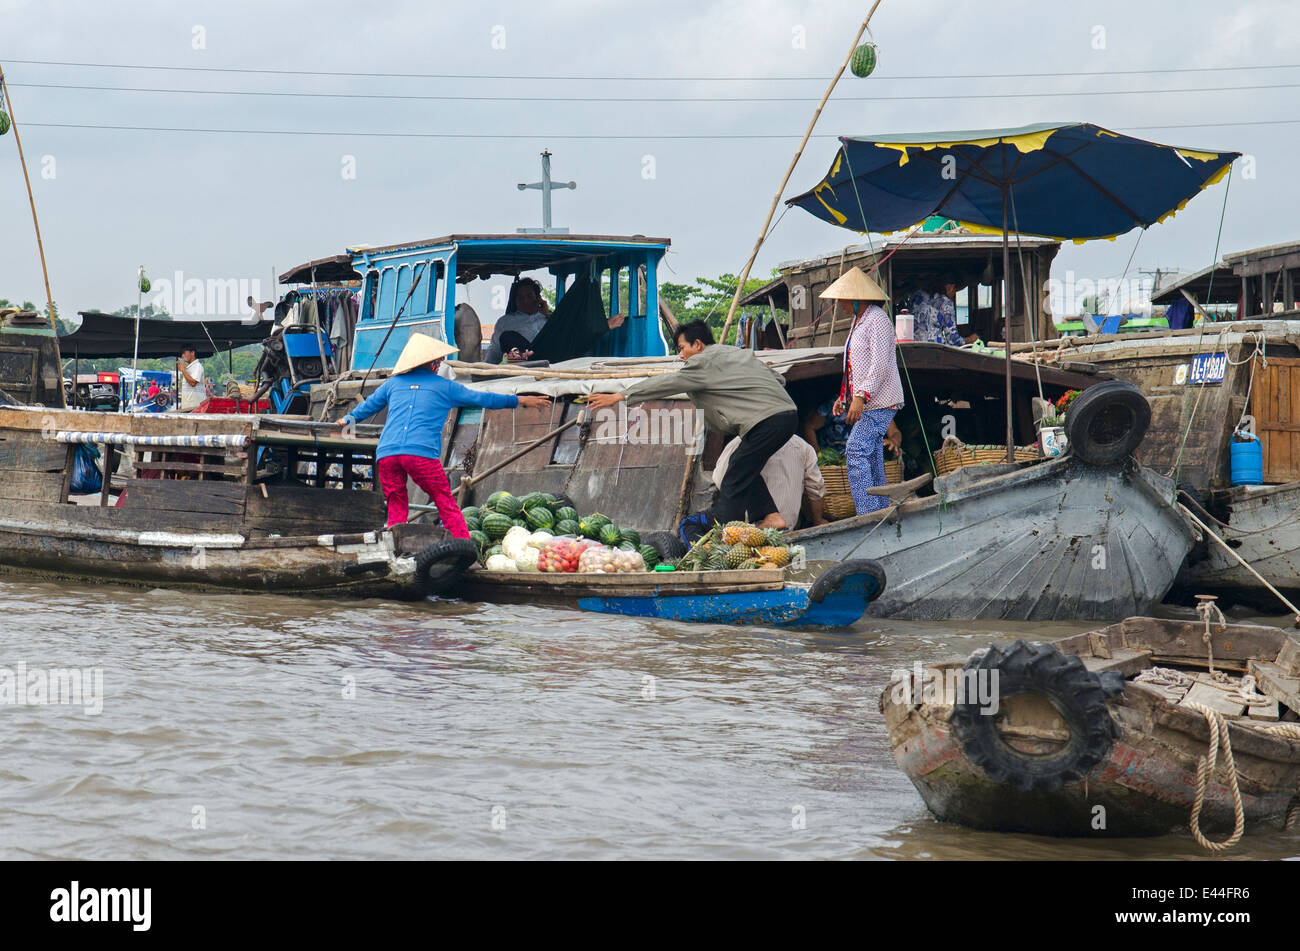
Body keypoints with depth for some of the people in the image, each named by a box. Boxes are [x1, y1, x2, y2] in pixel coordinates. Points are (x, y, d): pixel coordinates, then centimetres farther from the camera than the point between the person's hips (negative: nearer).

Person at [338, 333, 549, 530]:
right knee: (446, 505, 1)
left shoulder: (394, 383, 21)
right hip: (423, 454, -3)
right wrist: (521, 400, 29)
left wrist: (348, 420, 55)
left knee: (396, 508, 9)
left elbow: (368, 405, 35)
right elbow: (483, 399, 19)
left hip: (386, 454, 3)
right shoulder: (444, 387, 14)